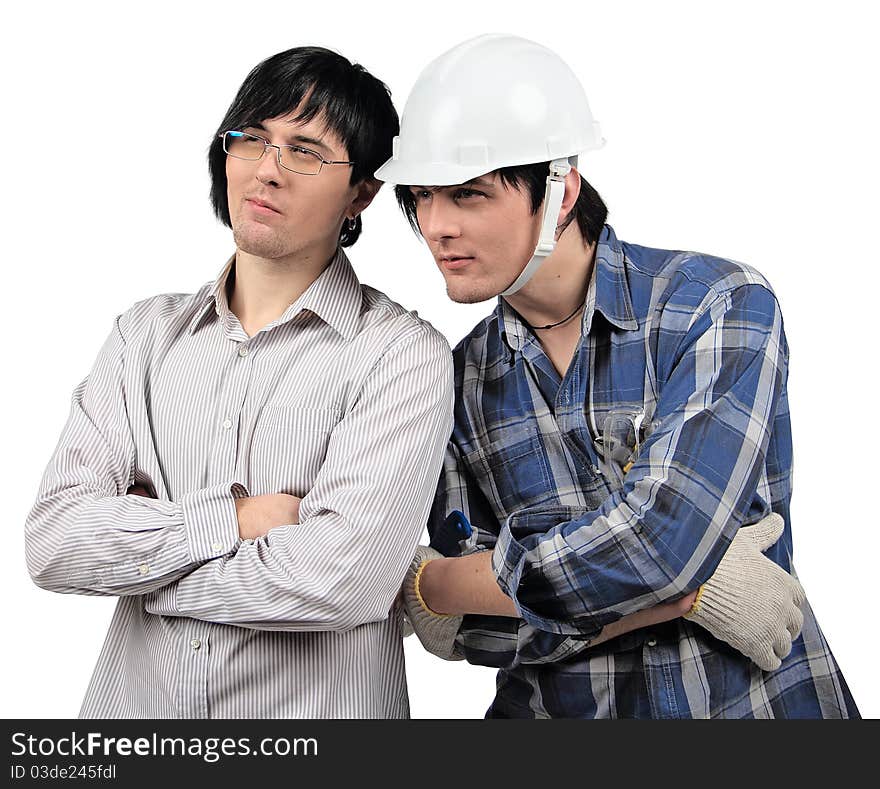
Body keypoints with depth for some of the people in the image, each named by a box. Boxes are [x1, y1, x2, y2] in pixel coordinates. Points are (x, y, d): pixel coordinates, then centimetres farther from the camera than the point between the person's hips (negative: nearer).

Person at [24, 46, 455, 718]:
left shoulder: (404, 354, -12)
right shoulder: (147, 333, 2)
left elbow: (341, 580, -24)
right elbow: (53, 542, -7)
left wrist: (134, 555, -13)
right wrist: (232, 520, -19)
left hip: (314, 706, -3)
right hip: (130, 701, 4)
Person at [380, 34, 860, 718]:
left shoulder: (722, 306, -9)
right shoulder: (464, 377, 1)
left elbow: (661, 537, -20)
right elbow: (465, 630, -4)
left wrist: (427, 582, -10)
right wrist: (687, 588, -15)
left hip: (747, 700, -2)